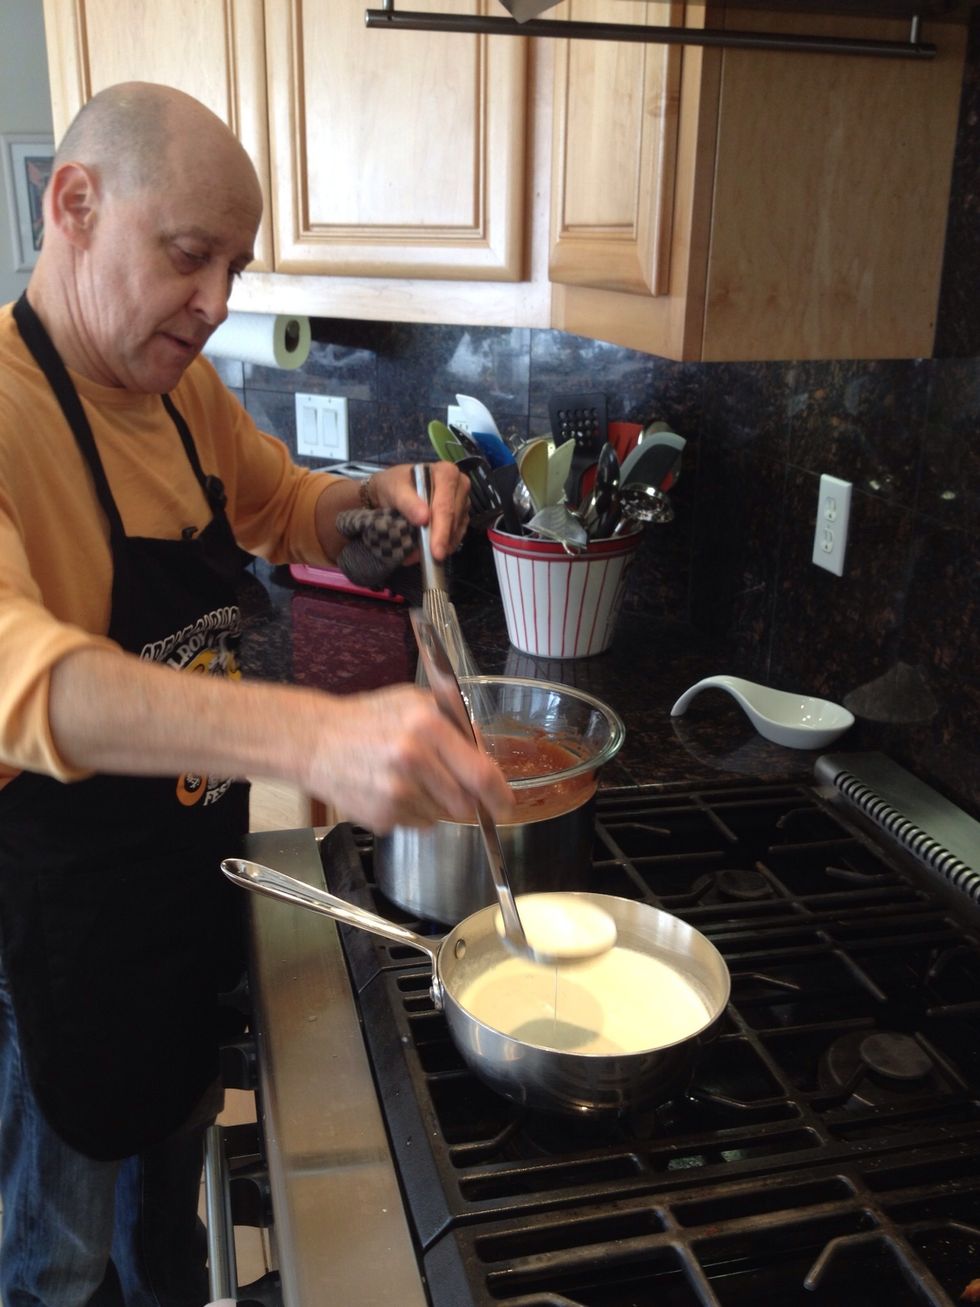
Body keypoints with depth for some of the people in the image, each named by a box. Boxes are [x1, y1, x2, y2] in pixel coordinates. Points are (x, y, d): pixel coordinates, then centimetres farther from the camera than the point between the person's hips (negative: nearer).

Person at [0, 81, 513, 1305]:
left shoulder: (184, 390, 0)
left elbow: (285, 511, 16)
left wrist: (379, 498, -7)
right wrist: (314, 735, -58)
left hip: (194, 882, 7)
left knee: (170, 1176, 30)